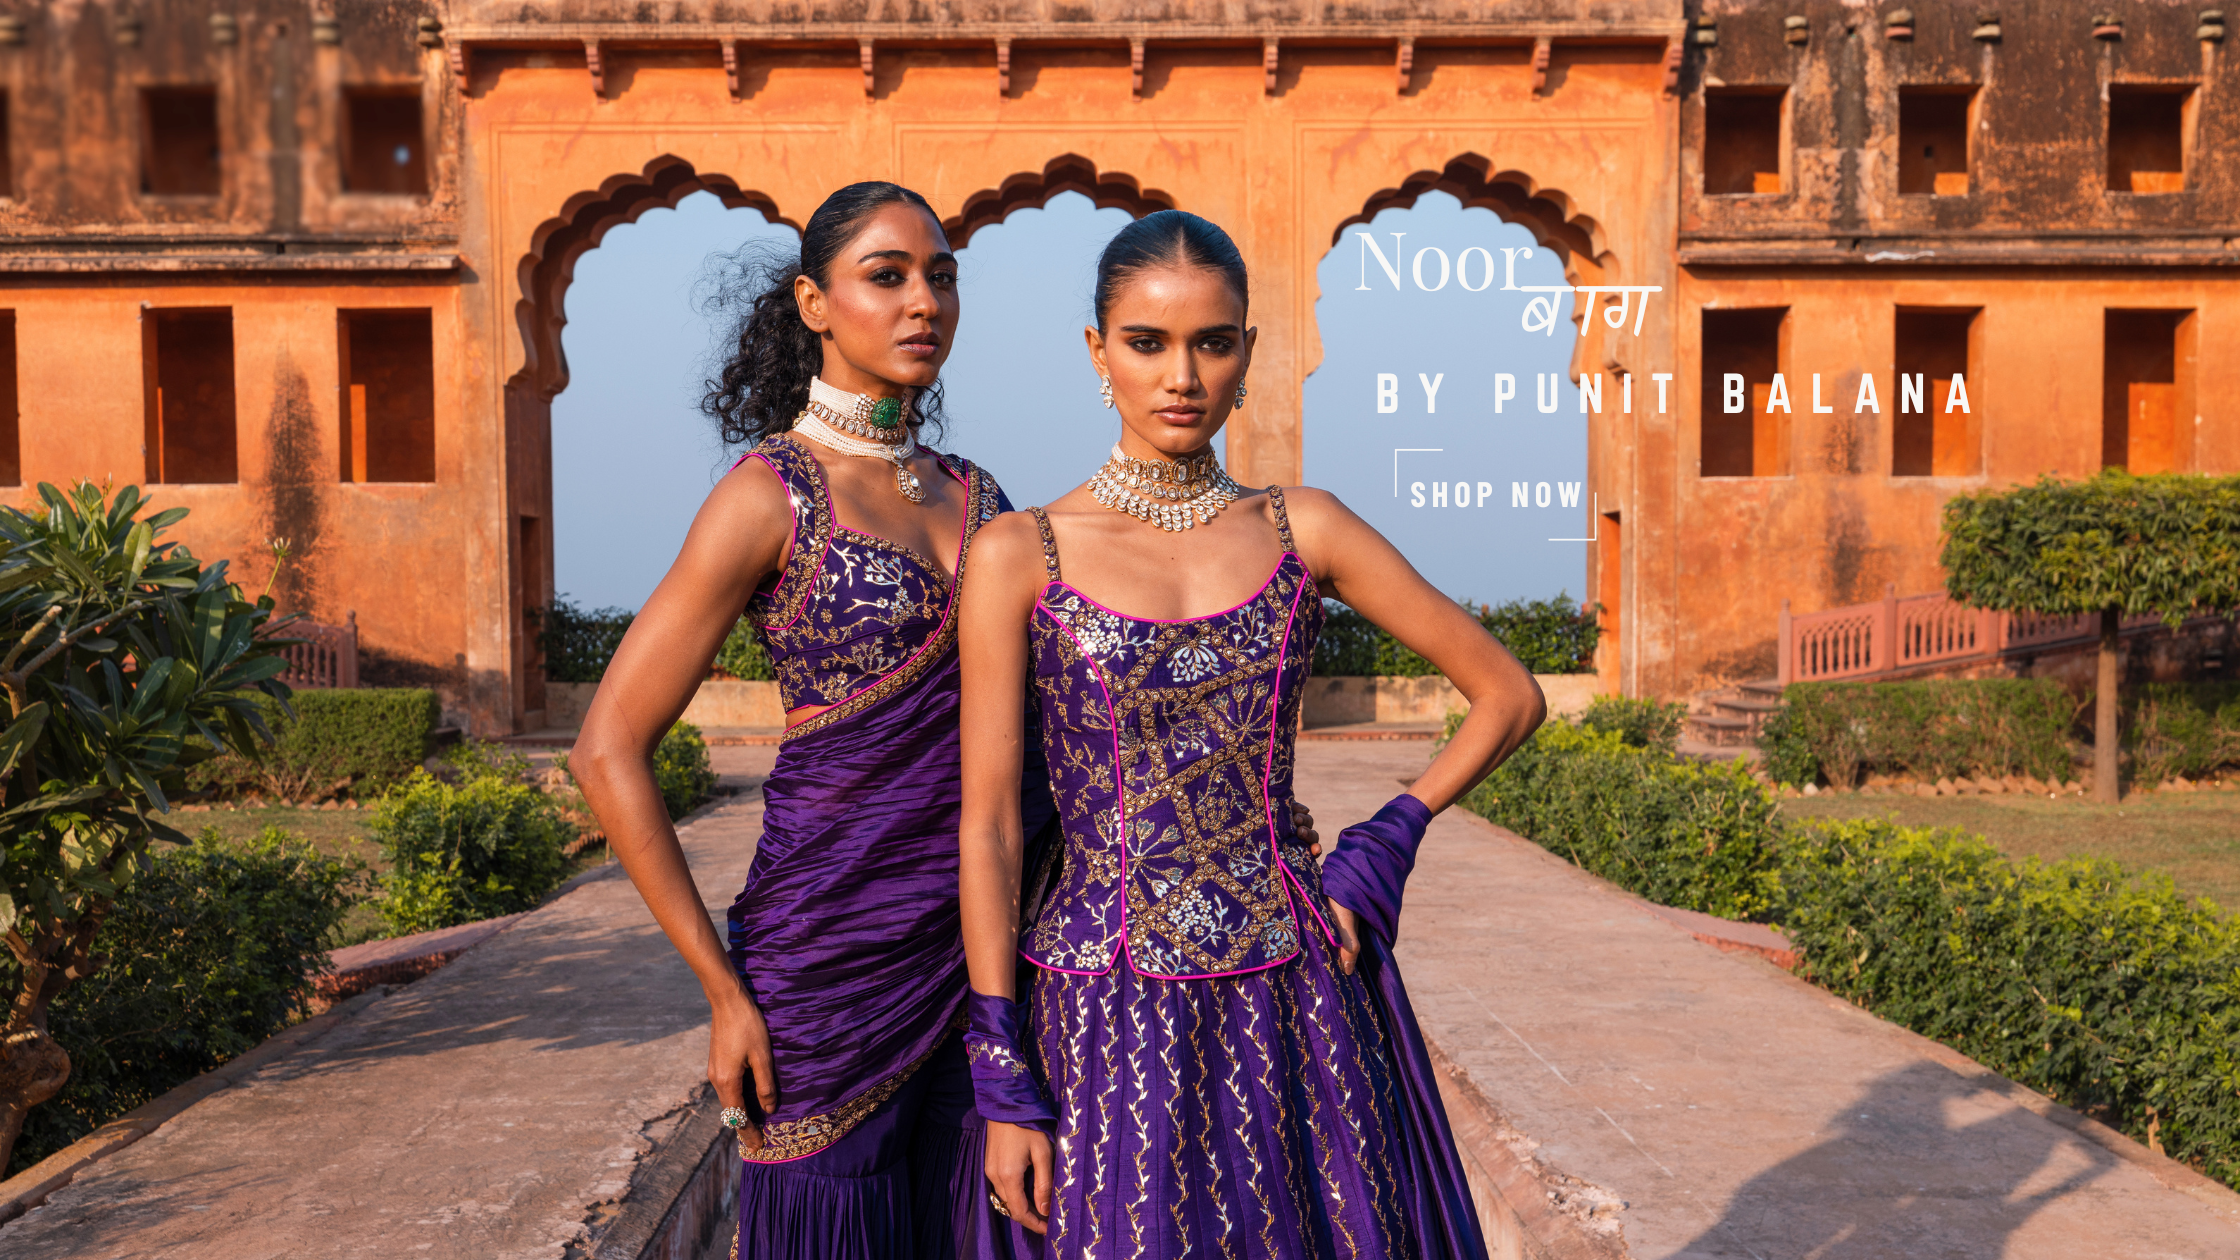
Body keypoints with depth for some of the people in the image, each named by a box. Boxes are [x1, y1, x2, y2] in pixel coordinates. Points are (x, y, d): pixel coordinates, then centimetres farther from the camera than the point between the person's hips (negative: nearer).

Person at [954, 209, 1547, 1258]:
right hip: (1109, 1012, -2)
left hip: (1296, 1000, 2)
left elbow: (1509, 695, 8)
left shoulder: (1302, 530, 3)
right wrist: (1001, 1079, -6)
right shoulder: (1018, 555, -3)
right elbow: (988, 827, -4)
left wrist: (1382, 846, -4)